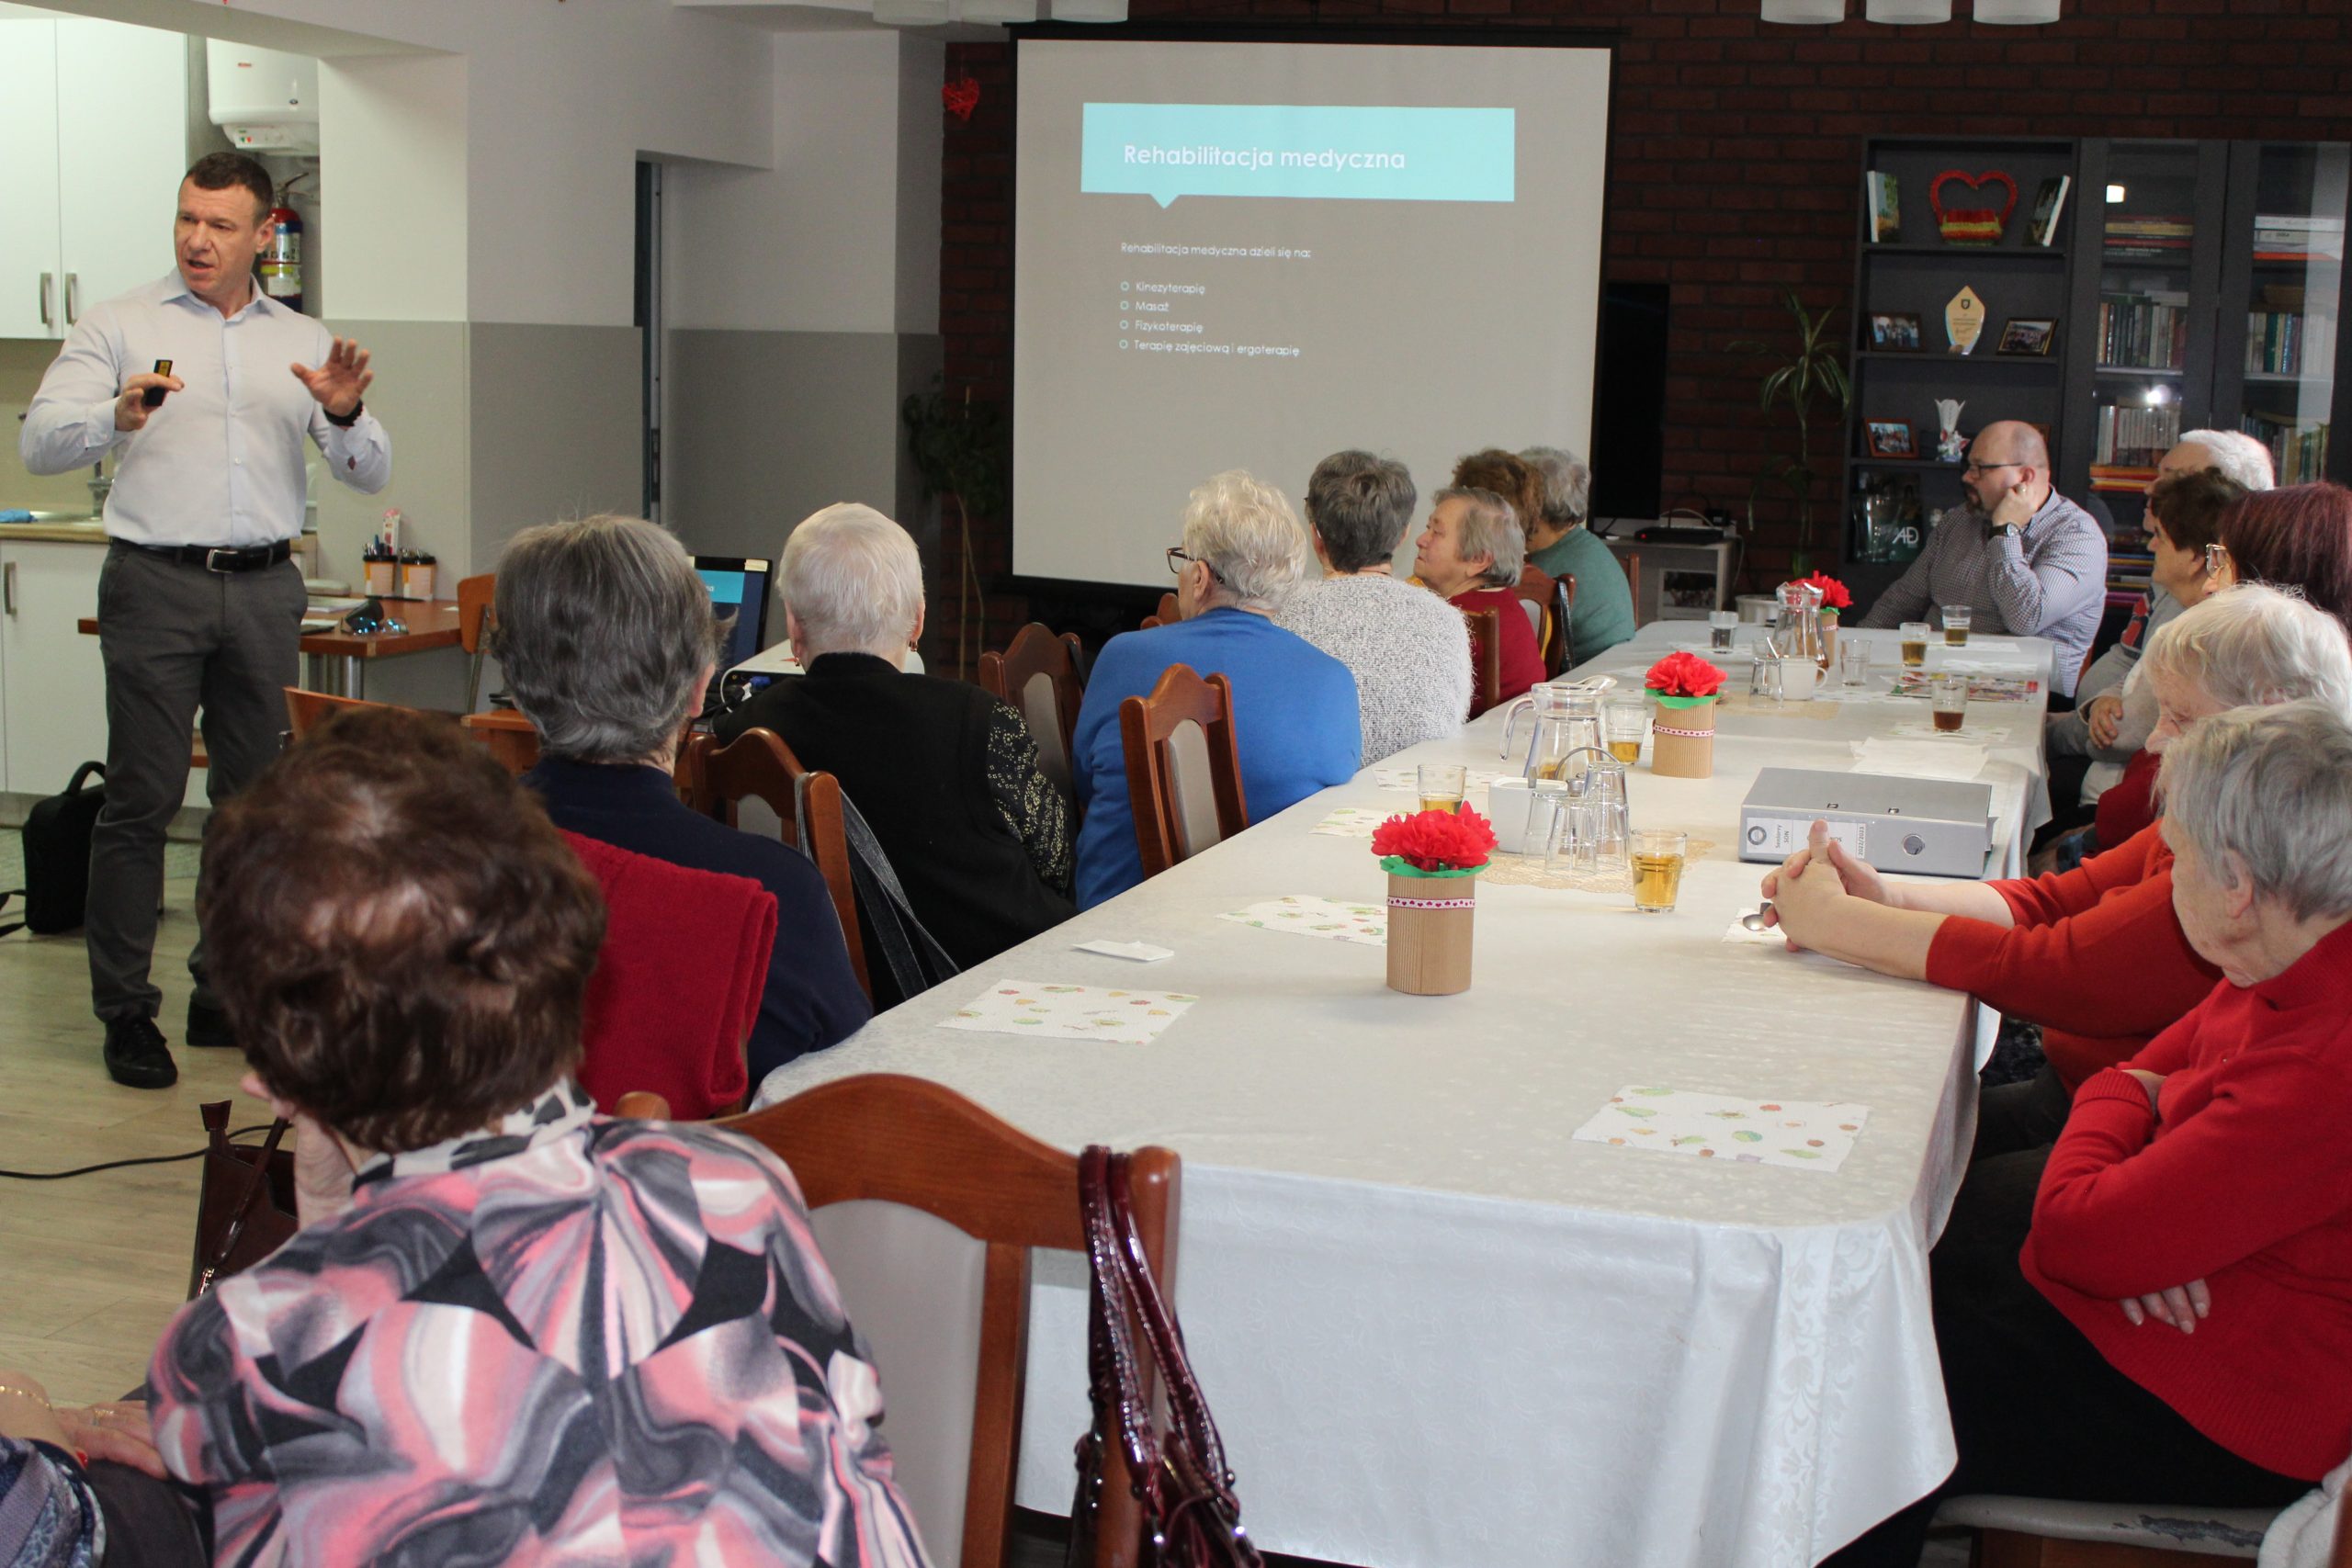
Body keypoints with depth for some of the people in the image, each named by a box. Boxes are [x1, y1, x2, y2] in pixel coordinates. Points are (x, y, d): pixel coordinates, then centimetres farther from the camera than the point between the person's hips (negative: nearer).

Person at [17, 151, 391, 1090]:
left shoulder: (304, 342, 14)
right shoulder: (120, 326, 5)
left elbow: (370, 475, 9)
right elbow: (40, 442, -5)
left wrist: (344, 415, -12)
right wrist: (118, 415, -25)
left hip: (264, 589, 3)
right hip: (155, 583, -3)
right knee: (141, 798, -4)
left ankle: (226, 993, 19)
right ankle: (126, 1011, 4)